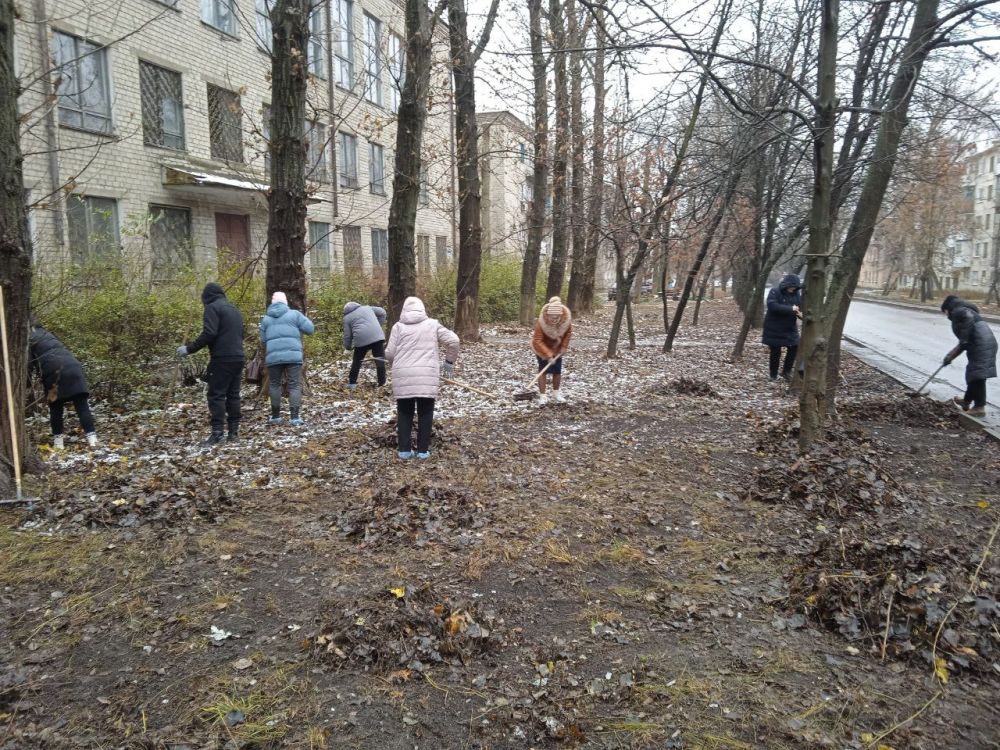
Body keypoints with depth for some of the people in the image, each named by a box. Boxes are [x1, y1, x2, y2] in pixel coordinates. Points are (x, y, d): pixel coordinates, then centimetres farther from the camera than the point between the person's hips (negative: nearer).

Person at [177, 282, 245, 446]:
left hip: (222, 358, -8)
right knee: (233, 394, 10)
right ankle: (234, 430, 9)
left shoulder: (212, 307, -4)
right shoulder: (234, 310, 22)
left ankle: (218, 432, -11)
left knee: (216, 395, -6)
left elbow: (209, 333, -16)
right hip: (238, 358, 8)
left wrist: (189, 349, -11)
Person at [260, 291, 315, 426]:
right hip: (293, 355, -2)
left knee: (274, 385, 15)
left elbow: (263, 340, 17)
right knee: (295, 385, 1)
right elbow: (310, 329, 3)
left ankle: (275, 416, 18)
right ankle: (295, 417, -7)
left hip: (273, 357, 2)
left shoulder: (265, 318, 14)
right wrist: (299, 326, 23)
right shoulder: (294, 314, 4)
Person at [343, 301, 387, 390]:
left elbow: (347, 335, 13)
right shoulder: (367, 307, 22)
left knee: (357, 361, 17)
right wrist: (379, 325, 22)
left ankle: (352, 383, 22)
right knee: (380, 360, 3)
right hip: (377, 336, 1)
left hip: (361, 340, 0)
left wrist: (348, 347, 27)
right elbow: (382, 312, 20)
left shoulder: (347, 318, 16)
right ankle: (382, 383, 1)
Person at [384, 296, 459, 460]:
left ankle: (404, 449, 14)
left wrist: (394, 364, 27)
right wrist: (449, 362, 17)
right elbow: (453, 340, 4)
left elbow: (389, 354, 5)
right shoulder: (432, 324, 9)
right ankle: (423, 450, 12)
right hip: (426, 376, 0)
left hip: (403, 377, 1)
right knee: (425, 413, 9)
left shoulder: (398, 326, 8)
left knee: (404, 413, 12)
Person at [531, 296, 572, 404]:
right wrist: (548, 355, -37)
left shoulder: (567, 321, -24)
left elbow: (568, 334, -3)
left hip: (557, 349, 4)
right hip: (542, 349, -4)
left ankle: (556, 392, 30)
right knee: (543, 371, -5)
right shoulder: (541, 322, -35)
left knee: (557, 371, 9)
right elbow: (538, 341, -32)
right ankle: (543, 395, 4)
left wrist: (563, 347, -10)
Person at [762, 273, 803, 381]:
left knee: (794, 347, -1)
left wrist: (801, 313, -20)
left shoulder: (797, 294, 3)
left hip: (790, 328, 5)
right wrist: (790, 309, -32)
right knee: (775, 351, 1)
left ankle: (786, 371, 17)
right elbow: (772, 306, -29)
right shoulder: (774, 292, -14)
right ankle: (773, 375, 16)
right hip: (774, 328, -5)